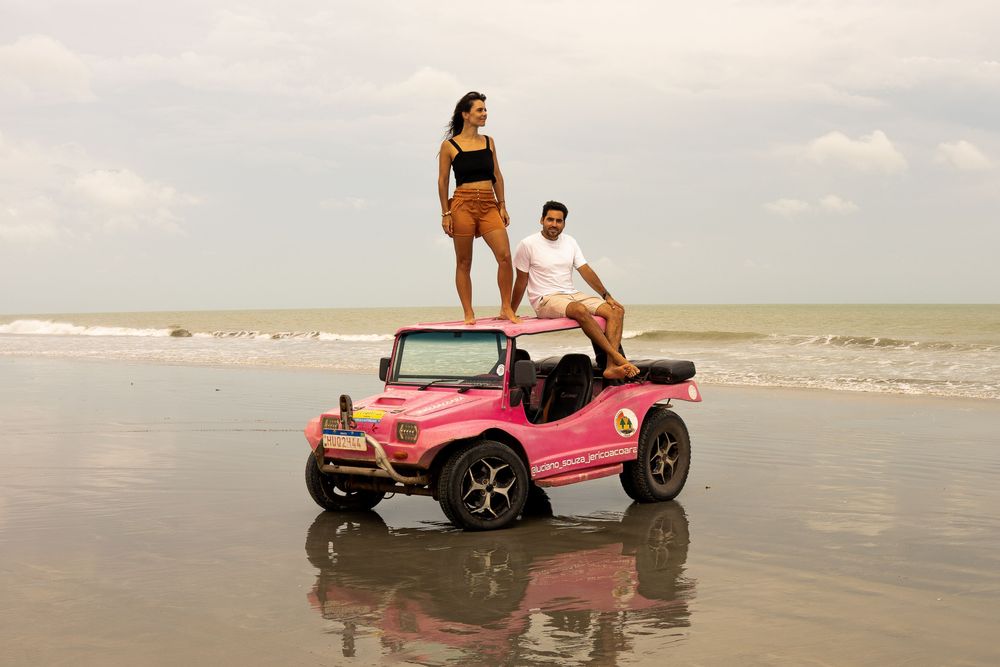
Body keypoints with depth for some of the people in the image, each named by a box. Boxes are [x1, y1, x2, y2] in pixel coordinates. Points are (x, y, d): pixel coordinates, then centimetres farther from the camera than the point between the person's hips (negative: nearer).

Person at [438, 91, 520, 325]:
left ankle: (506, 309, 2)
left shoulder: (489, 142, 13)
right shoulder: (449, 145, 0)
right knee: (464, 263, 2)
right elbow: (443, 181, 2)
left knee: (505, 256, -9)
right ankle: (468, 313, 9)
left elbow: (497, 176, 16)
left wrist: (502, 206, 10)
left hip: (489, 205, 4)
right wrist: (445, 214, -2)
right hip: (463, 205, -3)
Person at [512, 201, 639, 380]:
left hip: (573, 294, 6)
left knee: (617, 310, -16)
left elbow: (586, 270, 8)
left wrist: (607, 296, -2)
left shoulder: (570, 242, 13)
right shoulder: (528, 245, -3)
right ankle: (618, 358, -39)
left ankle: (611, 366, -33)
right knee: (580, 310, -38)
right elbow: (521, 281, 2)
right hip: (546, 299, -6)